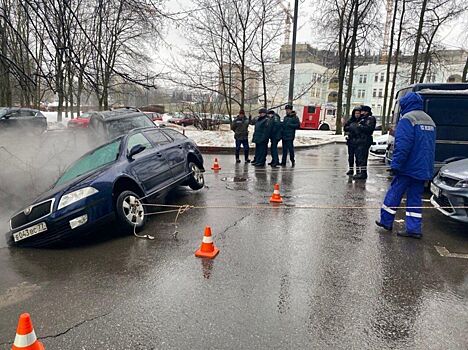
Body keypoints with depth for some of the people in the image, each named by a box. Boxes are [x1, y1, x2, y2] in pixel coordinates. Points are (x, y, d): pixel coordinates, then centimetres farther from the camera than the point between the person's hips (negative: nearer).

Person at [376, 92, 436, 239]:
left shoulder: (407, 119, -11)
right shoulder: (429, 120, 16)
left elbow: (402, 145, -20)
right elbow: (431, 146, 21)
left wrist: (395, 165, -17)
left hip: (408, 167, -7)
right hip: (423, 169, 8)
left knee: (394, 194, 5)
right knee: (415, 198, 10)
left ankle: (386, 221, 15)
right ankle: (414, 229, 9)